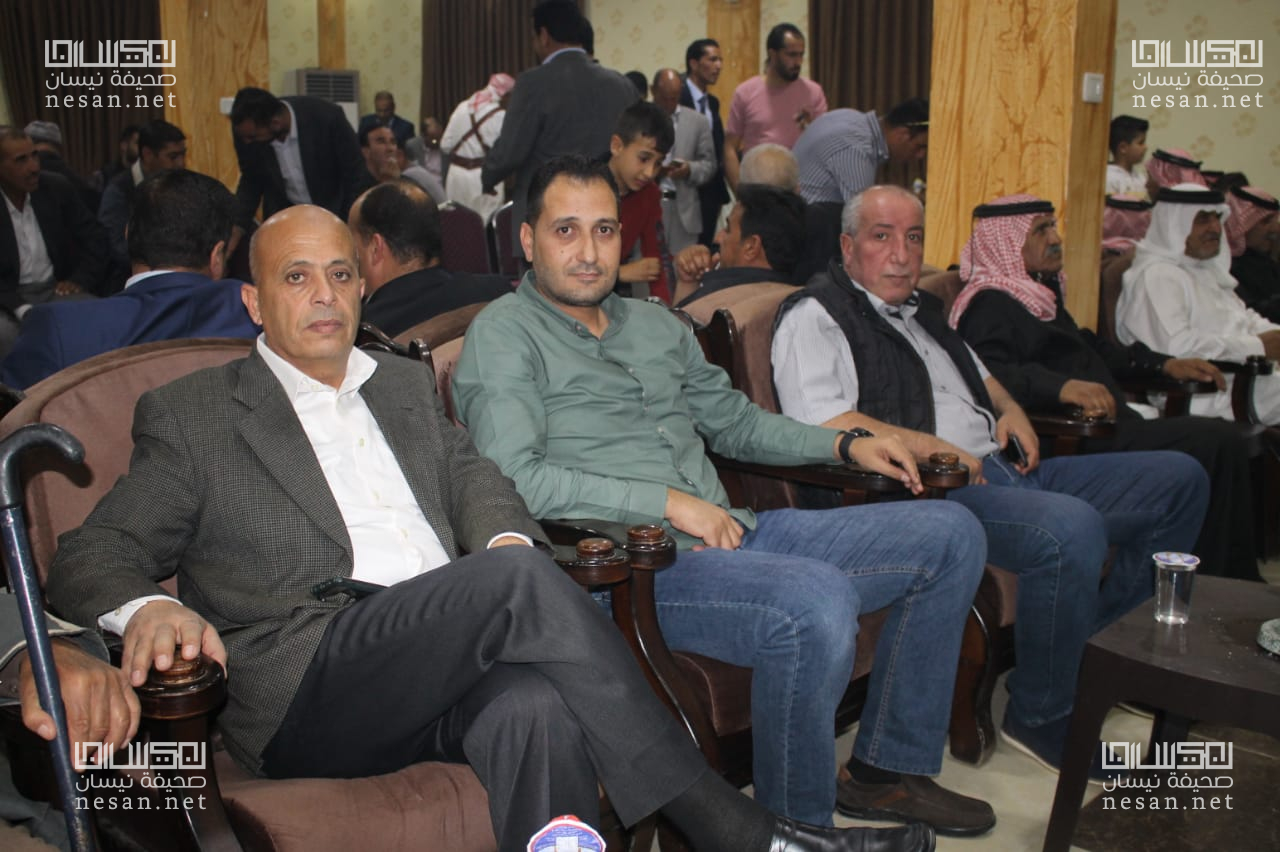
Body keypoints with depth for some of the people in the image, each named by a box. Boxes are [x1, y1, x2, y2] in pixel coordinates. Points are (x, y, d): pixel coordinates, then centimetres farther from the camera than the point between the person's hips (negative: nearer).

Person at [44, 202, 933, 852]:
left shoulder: (407, 383, 25)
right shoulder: (190, 414, 11)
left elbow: (474, 475, 17)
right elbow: (86, 557, 8)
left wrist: (506, 537, -8)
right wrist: (148, 607, -16)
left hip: (451, 666, 4)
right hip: (308, 686, -3)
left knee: (537, 706, -34)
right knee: (520, 581, -30)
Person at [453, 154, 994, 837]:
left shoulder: (655, 325, 22)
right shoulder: (503, 334, -1)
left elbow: (733, 418, 31)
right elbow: (514, 477, -15)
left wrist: (845, 443, 17)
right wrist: (669, 503, -16)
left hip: (732, 533, 9)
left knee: (950, 534, 4)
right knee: (819, 602, -35)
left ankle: (889, 766, 14)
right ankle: (795, 826, -10)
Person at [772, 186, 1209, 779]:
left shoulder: (920, 310, 26)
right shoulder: (815, 317, -2)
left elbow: (979, 375, 40)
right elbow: (823, 429, -17)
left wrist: (1010, 409, 17)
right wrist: (929, 447, -17)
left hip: (1000, 470, 10)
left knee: (1181, 480, 7)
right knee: (1072, 527, -36)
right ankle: (1040, 717, -13)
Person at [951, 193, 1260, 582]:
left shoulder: (1039, 291, 24)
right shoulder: (990, 303, -9)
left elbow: (1086, 347, 36)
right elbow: (990, 374, -27)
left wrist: (1163, 364, 28)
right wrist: (1062, 386, -39)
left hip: (1107, 423, 10)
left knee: (1222, 441, -4)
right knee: (1215, 442, -18)